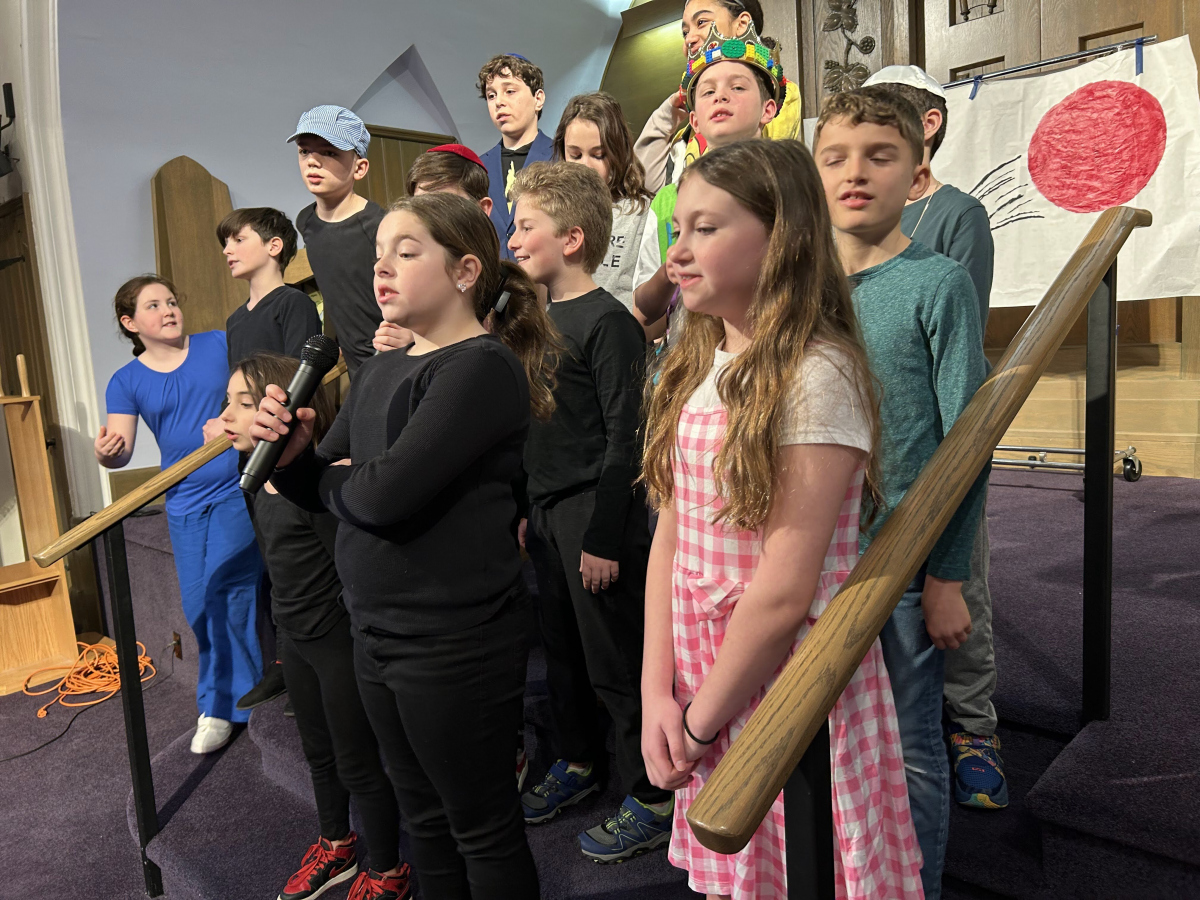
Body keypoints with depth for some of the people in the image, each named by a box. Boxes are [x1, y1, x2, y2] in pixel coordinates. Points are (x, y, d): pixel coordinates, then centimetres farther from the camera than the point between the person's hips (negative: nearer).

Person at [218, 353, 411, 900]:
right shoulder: (262, 484, 3)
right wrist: (288, 623, 18)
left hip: (342, 640, -9)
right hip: (295, 639, 9)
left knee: (358, 764, 8)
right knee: (318, 751, 26)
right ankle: (336, 847, 49)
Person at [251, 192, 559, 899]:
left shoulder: (484, 366, -17)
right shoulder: (382, 369, 10)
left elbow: (386, 495, -26)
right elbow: (328, 491, 12)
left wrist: (330, 477, -5)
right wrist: (293, 452, -9)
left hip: (456, 642, -8)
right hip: (377, 630, 8)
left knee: (482, 830, 12)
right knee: (424, 817, 25)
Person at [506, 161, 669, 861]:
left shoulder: (609, 323, -14)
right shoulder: (542, 317, 11)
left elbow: (624, 437, -17)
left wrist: (605, 536, -18)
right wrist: (528, 511, 18)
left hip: (599, 515, -8)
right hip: (549, 513, 8)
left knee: (617, 665, 3)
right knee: (563, 649, 20)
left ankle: (652, 799, 21)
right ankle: (580, 763, 40)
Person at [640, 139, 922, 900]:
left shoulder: (816, 374, -19)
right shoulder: (696, 367, 4)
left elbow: (786, 590, -21)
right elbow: (670, 536, 1)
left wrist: (701, 722, -10)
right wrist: (658, 694, -5)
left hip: (792, 680, -6)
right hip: (704, 680, 6)